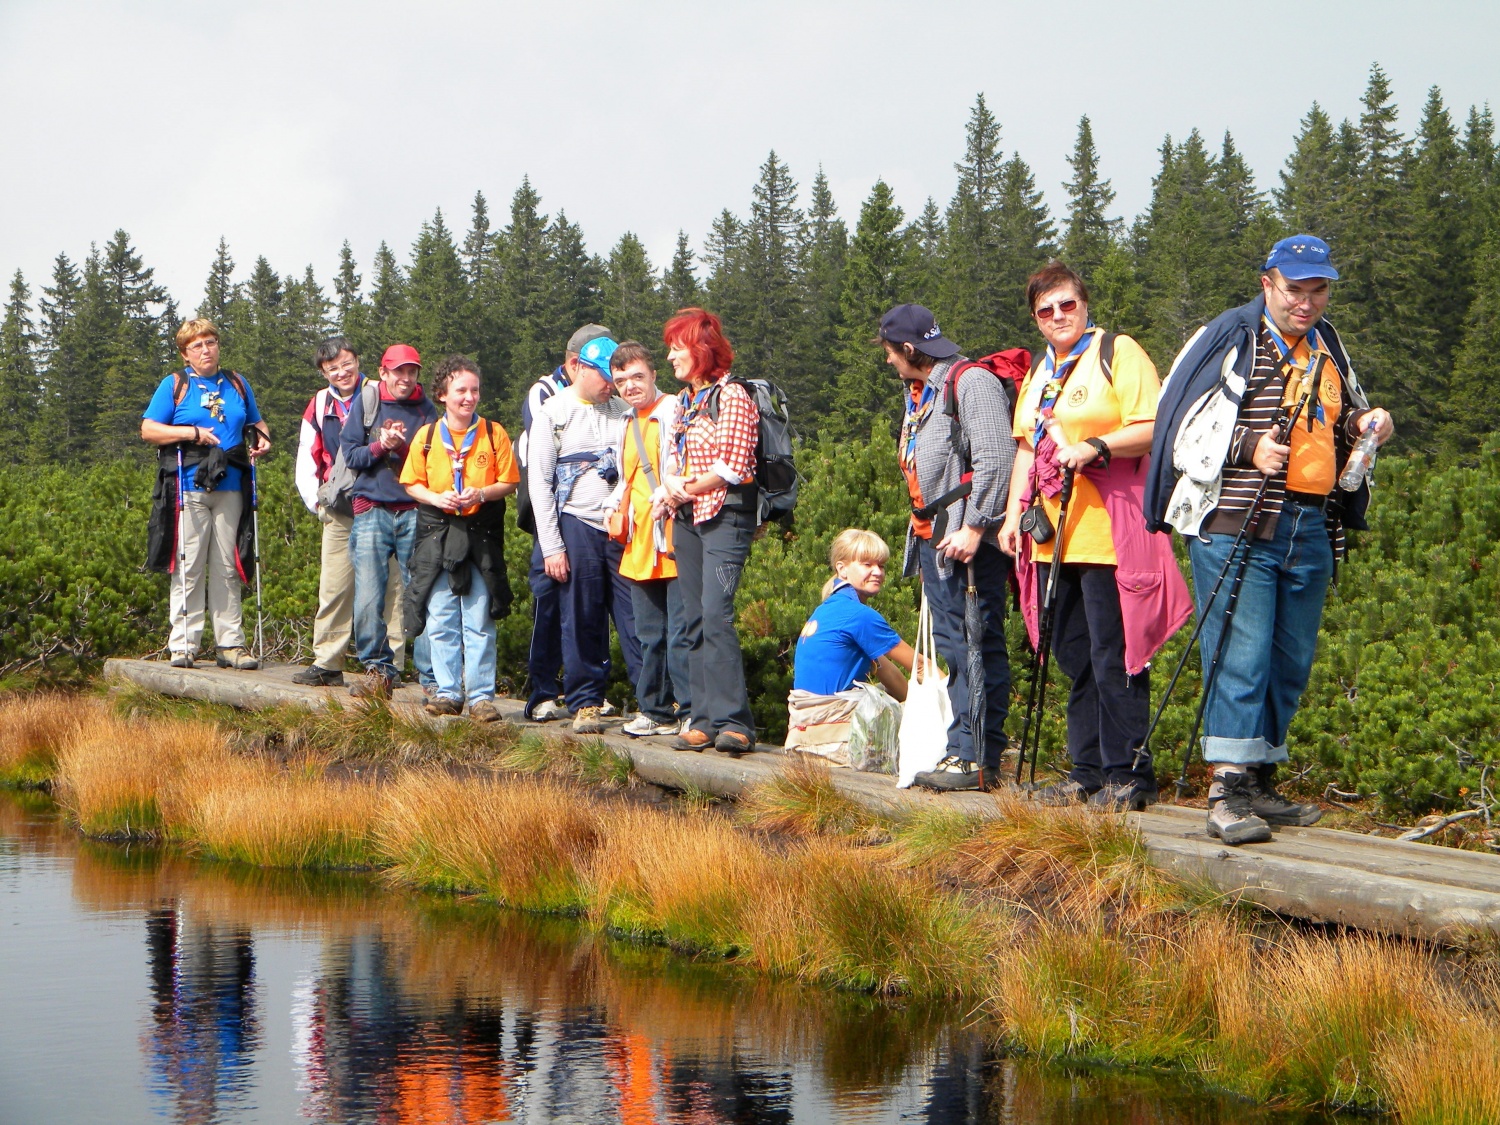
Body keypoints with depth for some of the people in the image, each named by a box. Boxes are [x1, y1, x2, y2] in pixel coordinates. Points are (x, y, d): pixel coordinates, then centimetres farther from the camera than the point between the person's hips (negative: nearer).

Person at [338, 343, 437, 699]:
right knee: (368, 601, -5)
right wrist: (381, 446, -11)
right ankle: (377, 670, 9)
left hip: (415, 513, 0)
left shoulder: (425, 409, 10)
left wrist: (404, 447, -10)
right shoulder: (364, 404, 9)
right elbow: (350, 454, 5)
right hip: (372, 512, 0)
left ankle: (432, 678, -3)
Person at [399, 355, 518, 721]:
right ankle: (447, 692, 12)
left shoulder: (494, 434, 1)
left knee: (479, 624, -1)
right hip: (436, 536, 2)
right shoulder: (426, 436, 5)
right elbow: (412, 484, 9)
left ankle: (482, 695, 3)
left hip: (481, 536, -2)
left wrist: (480, 494, -15)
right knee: (440, 622, 4)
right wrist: (436, 498, -10)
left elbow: (509, 482, 2)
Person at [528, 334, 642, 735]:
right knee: (582, 621, 0)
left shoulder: (624, 412, 13)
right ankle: (585, 703, 8)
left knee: (637, 617, -4)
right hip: (578, 525, -2)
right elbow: (539, 482, 2)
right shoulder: (553, 413, 5)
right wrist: (551, 547, -4)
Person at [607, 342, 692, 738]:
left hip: (674, 540, -8)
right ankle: (656, 711, 19)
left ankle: (692, 712, -5)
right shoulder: (629, 424, 19)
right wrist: (616, 510, 15)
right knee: (649, 635, 12)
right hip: (640, 543, 8)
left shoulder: (674, 411, -6)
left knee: (680, 632, -9)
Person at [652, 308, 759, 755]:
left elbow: (732, 467, -14)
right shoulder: (686, 400, 18)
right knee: (694, 620, 5)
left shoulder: (731, 395, -7)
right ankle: (704, 721, 7)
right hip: (688, 519, 8)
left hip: (726, 516, -8)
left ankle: (734, 722, -20)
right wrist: (670, 486, -4)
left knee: (715, 613, -18)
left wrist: (683, 491, -9)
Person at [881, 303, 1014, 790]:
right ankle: (962, 749, 12)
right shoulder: (920, 394, 20)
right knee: (951, 645, 10)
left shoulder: (972, 384, -10)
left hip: (968, 541, -10)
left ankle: (981, 758, -8)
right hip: (931, 537, 10)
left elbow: (996, 461, -19)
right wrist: (923, 529, 17)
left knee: (977, 646, -8)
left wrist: (973, 528, -22)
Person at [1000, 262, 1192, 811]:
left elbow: (1151, 430, -11)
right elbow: (1027, 447, 26)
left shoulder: (1118, 353, -2)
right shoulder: (1040, 371, 21)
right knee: (1074, 658, 9)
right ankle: (1088, 771, 14)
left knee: (1113, 657, -8)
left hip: (1109, 534, -8)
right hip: (1054, 538, 8)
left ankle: (1129, 774, -4)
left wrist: (1094, 447, -24)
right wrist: (1015, 512, 16)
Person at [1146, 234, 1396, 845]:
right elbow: (1182, 427, -5)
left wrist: (1364, 423, 7)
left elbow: (1339, 418, 30)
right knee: (1240, 658, -11)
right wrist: (1248, 448, -18)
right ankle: (1227, 794, -10)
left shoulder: (1326, 347, 17)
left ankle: (1260, 786, 19)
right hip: (1237, 528, -7)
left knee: (1290, 663, 10)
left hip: (1311, 529, 7)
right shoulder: (1229, 338, -2)